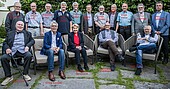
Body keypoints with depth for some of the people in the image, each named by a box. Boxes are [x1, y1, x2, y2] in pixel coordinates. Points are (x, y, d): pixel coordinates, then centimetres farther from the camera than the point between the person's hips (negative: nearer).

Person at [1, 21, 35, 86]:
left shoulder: (27, 33, 22)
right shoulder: (10, 33, 24)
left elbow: (32, 40, 12)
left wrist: (27, 46, -8)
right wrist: (7, 48, -7)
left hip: (22, 50, -1)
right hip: (12, 51, 1)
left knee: (29, 55, -33)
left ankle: (25, 74, -15)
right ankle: (9, 76, -11)